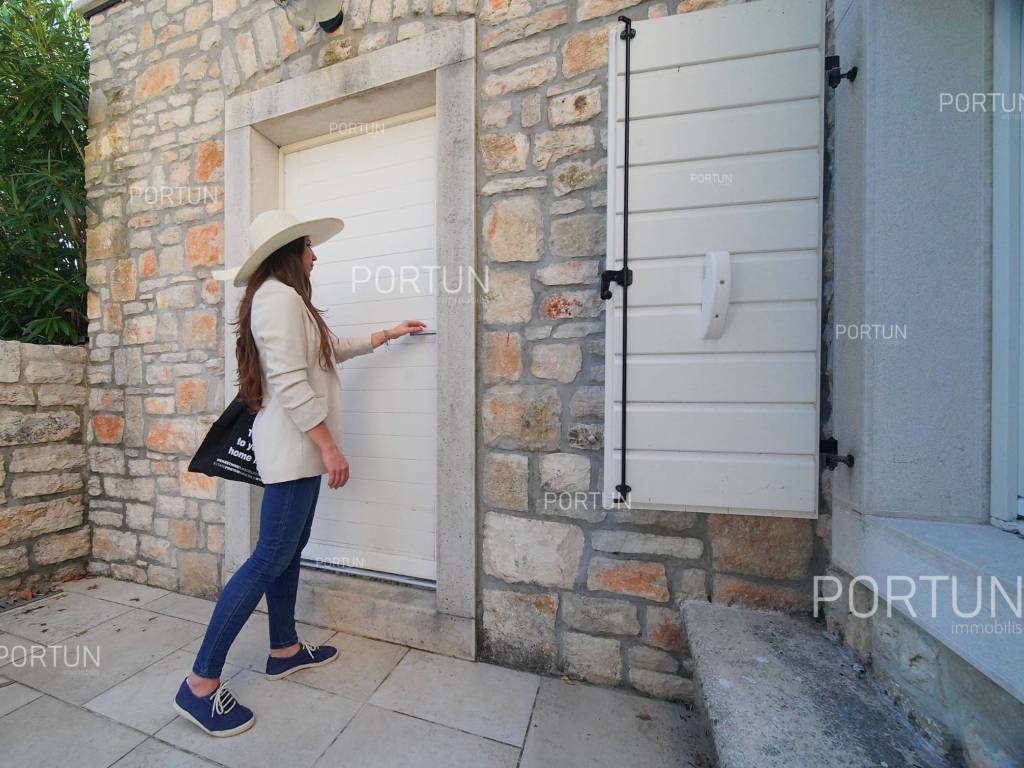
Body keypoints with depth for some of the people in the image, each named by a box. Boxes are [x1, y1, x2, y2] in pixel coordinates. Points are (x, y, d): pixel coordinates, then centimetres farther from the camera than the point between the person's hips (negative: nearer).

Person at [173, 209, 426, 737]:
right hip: (293, 447, -11)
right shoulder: (280, 296, -12)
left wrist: (386, 335, 35)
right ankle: (200, 683, 10)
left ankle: (284, 650, 30)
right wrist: (329, 445, -21)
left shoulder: (283, 298, 21)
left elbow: (329, 350, 29)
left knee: (289, 549, 16)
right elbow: (289, 382, -21)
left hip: (293, 449, 11)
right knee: (271, 558, -4)